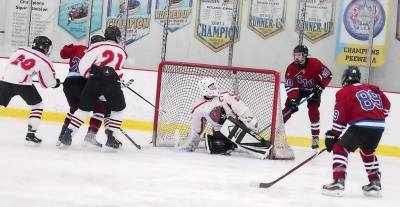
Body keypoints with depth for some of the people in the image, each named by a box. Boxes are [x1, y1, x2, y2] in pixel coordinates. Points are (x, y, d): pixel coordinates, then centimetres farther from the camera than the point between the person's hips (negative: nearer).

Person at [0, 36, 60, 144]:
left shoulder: (21, 50, 18)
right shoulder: (44, 61, 6)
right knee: (37, 105, 15)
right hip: (23, 84, -4)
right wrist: (55, 82, 32)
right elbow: (47, 83, 11)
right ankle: (31, 133, 9)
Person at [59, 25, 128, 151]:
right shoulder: (122, 52, 18)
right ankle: (110, 138, 12)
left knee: (84, 108, 13)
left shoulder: (97, 46, 7)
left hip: (95, 80, 0)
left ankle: (67, 135, 7)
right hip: (112, 83, 0)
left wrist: (88, 75, 17)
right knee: (118, 109, 21)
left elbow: (83, 65, 1)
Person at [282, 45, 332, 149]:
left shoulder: (315, 63, -27)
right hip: (299, 89, 2)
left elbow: (327, 75, -18)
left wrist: (320, 87, -21)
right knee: (290, 107, -9)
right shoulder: (291, 68, -20)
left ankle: (316, 137, -7)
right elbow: (289, 86, -19)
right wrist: (292, 99, -32)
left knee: (313, 110, -15)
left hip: (314, 89, -2)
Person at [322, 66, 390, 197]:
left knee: (340, 149, 2)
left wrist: (333, 135, 4)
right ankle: (375, 182, 30)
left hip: (361, 125, -6)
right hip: (379, 126, 6)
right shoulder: (372, 88, 21)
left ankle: (338, 182, -12)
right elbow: (386, 105, 24)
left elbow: (340, 117, -1)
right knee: (367, 151, 30)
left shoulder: (344, 92, 5)